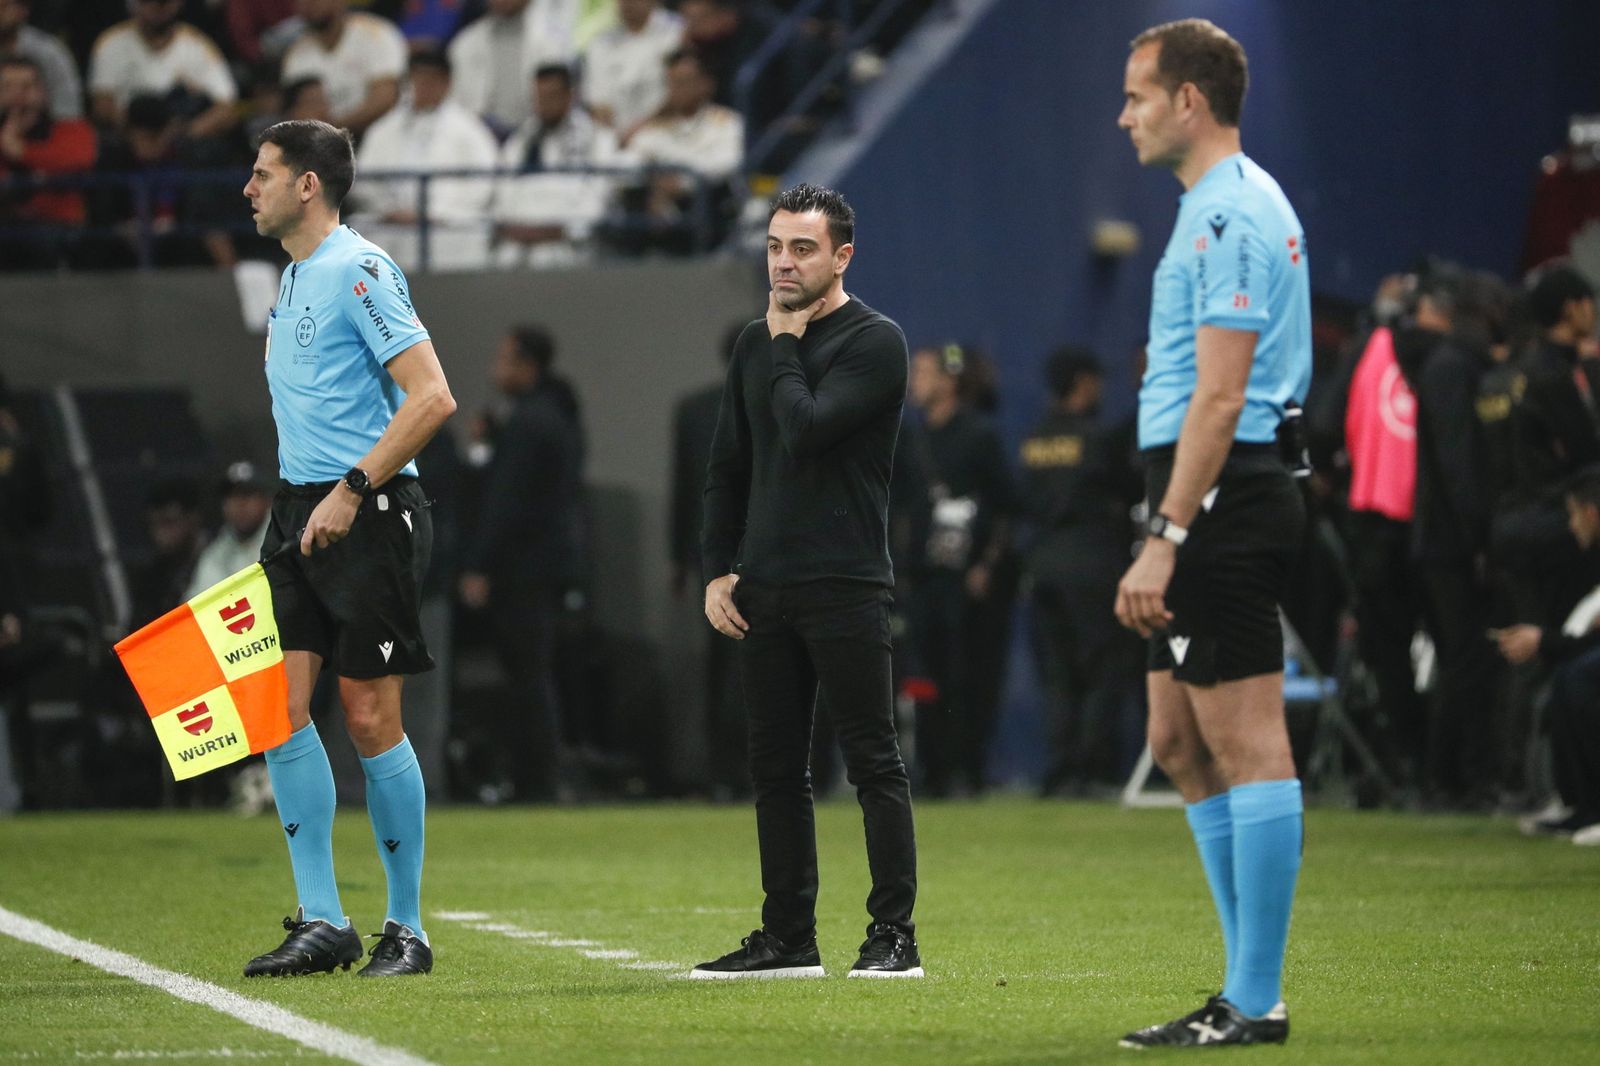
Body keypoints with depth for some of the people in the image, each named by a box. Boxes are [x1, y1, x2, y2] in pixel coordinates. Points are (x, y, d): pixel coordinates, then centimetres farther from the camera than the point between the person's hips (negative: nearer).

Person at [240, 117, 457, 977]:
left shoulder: (357, 271, -12)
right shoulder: (293, 277, 16)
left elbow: (431, 397, -19)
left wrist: (351, 491, -21)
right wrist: (299, 505, 19)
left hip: (367, 514, -9)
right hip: (299, 513, 9)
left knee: (371, 718, -4)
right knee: (279, 706, 0)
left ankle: (406, 929, 6)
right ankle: (322, 922, 3)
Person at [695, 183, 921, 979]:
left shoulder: (874, 342, -6)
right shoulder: (756, 346, 15)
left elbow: (806, 431, -19)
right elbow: (728, 466, 19)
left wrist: (786, 346, -6)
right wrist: (717, 570, 10)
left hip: (845, 586, -7)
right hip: (763, 587, 7)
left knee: (872, 760, -6)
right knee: (775, 768, 8)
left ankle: (894, 935, -4)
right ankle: (789, 938, 13)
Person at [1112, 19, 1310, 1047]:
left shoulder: (1233, 215, -14)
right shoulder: (1226, 207, 19)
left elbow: (1219, 395, -20)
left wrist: (1167, 538, -21)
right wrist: (1169, 538, 22)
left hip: (1223, 499, -11)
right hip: (1214, 506, 11)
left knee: (1246, 746, -8)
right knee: (1181, 741, 12)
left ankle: (1256, 1001, -7)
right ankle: (1248, 988, 15)